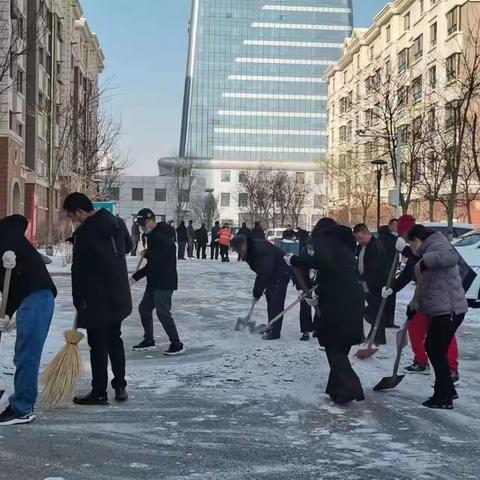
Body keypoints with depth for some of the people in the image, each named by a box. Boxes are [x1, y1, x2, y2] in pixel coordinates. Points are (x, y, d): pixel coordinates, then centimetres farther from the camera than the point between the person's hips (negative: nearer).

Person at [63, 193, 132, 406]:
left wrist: (78, 300, -4)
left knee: (98, 345, 1)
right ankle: (120, 387, 22)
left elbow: (79, 270, -13)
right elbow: (128, 247, 23)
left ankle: (99, 392, 7)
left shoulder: (84, 233, -18)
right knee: (115, 340, 17)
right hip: (119, 296, 8)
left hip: (97, 299, -8)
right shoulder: (117, 223, 5)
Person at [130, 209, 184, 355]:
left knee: (163, 312, -10)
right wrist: (146, 253, 6)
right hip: (154, 282, 11)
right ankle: (149, 340, 27)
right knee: (144, 308, 15)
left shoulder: (161, 238, -21)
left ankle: (176, 344, -1)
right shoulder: (153, 235, 12)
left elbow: (154, 264, -24)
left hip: (164, 282, -11)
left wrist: (135, 277, -23)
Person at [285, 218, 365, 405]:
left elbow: (323, 260, -23)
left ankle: (348, 388, -4)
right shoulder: (343, 244, 24)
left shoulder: (324, 239, 0)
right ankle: (337, 388, 19)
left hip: (339, 302, -8)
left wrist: (294, 261, -14)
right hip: (354, 299, 8)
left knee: (333, 346, 2)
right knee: (340, 347, 16)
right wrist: (320, 298, 32)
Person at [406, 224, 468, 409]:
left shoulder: (437, 246, -12)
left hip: (449, 310, -11)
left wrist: (426, 260, -42)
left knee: (437, 352, -4)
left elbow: (451, 256, -38)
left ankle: (443, 397, 6)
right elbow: (425, 284, 28)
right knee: (431, 347, 18)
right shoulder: (429, 250, 21)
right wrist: (414, 305, 28)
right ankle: (448, 390, 28)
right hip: (441, 310, 11)